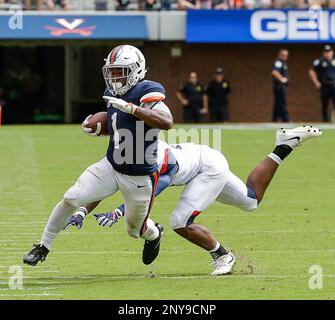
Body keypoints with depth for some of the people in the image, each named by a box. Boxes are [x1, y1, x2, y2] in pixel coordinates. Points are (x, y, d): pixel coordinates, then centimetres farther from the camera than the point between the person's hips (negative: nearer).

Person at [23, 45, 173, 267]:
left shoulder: (146, 93, -22)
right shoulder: (113, 94, 2)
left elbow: (167, 122, -38)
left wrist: (130, 107, -41)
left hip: (139, 178, -5)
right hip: (110, 167, 5)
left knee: (135, 230, 14)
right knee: (72, 199, -10)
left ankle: (154, 234, 51)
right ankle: (44, 247, 6)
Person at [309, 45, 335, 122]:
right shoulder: (320, 61, 1)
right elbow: (311, 71, 3)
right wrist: (316, 83, -3)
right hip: (324, 86, -1)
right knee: (324, 104, 2)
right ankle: (326, 120, 9)